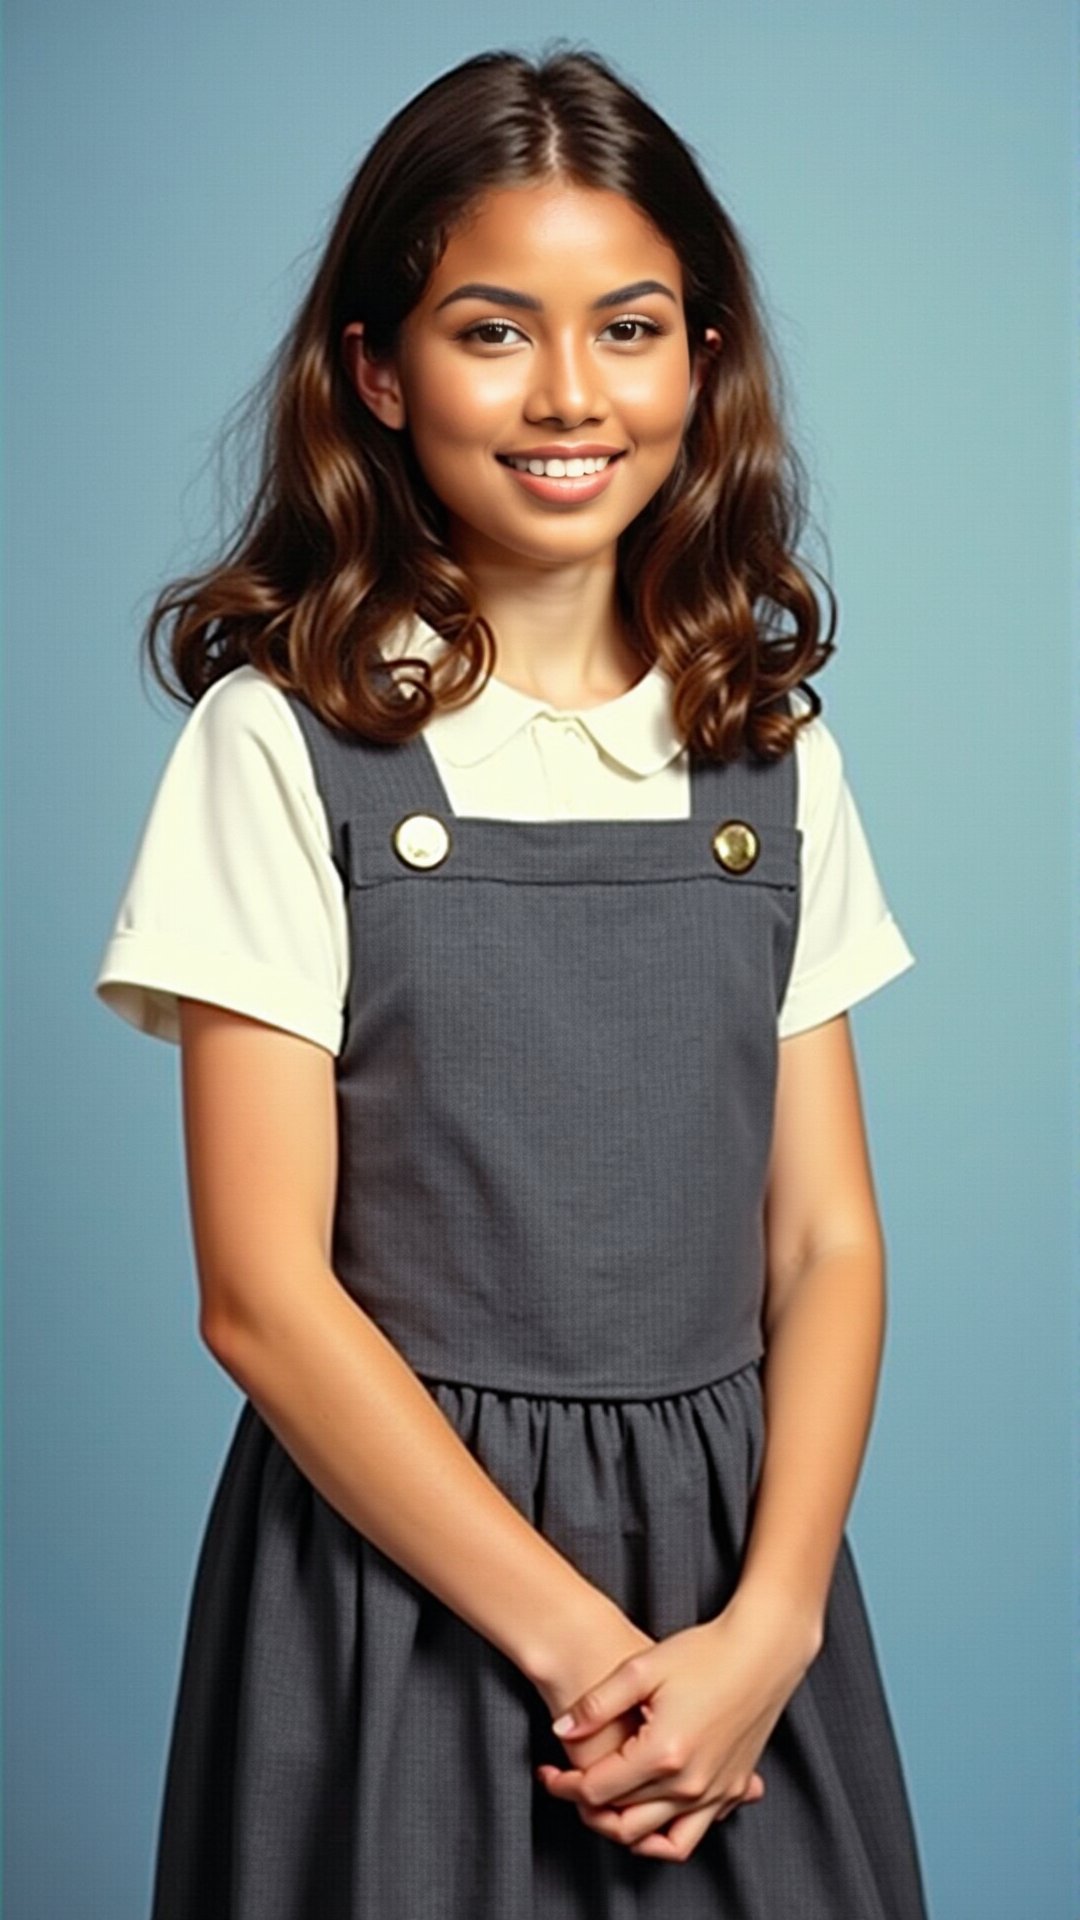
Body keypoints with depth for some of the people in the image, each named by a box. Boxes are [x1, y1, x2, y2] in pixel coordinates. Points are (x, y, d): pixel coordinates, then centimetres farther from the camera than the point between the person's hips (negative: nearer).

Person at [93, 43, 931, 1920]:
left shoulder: (773, 754, 4)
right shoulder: (285, 742, -8)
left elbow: (827, 1239, 2)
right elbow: (263, 1292, -11)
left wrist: (766, 1626, -11)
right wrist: (574, 1639, -14)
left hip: (738, 1551, 4)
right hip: (401, 1558, -3)